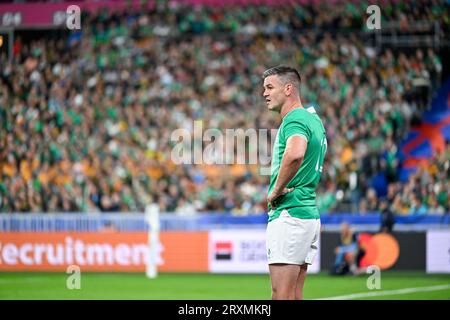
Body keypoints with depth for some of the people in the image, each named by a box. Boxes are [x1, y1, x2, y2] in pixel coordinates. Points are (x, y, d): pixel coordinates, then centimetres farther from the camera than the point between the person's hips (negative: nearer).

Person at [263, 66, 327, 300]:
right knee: (295, 295, 11)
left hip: (288, 215, -10)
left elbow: (295, 154, -36)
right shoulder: (312, 118, 17)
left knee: (282, 295, -10)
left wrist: (276, 190, -21)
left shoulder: (295, 120, -14)